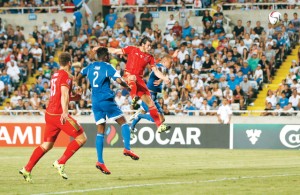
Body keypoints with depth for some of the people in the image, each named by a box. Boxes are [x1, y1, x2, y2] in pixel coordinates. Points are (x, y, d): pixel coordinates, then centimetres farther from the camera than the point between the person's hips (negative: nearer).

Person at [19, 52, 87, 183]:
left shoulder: (55, 75, 19)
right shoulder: (65, 76, -8)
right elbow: (64, 94, -23)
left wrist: (74, 98, 38)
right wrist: (64, 111, -34)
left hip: (49, 113, 9)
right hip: (59, 113, -9)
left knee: (47, 145, 12)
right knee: (81, 137, -4)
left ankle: (27, 169, 5)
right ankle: (60, 163, -8)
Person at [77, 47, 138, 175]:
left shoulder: (90, 67, 12)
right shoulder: (107, 67, -5)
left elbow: (79, 76, 27)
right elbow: (119, 80, -16)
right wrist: (127, 87, 3)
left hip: (95, 102, 5)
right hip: (107, 100, -5)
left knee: (100, 131, 4)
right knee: (123, 123, 9)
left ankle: (100, 161, -5)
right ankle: (127, 149, -10)